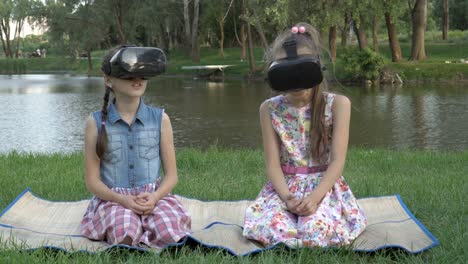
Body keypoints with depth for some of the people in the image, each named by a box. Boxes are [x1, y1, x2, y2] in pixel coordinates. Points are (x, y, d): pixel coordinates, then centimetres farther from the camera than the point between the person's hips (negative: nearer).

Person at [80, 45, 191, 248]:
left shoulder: (160, 119, 4)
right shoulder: (96, 123, 1)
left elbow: (171, 175, 6)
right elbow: (92, 181, 0)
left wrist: (154, 197, -16)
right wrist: (122, 199, -18)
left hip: (153, 196, 2)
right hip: (113, 199, -1)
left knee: (170, 232, -31)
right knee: (125, 234, -35)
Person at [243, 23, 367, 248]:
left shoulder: (337, 104, -6)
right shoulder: (270, 109, 0)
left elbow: (337, 161, -11)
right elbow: (272, 164, -4)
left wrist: (315, 196, -26)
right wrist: (286, 196, -23)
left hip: (323, 185, -1)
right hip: (284, 187, 2)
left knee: (316, 231, -32)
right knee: (265, 228, -29)